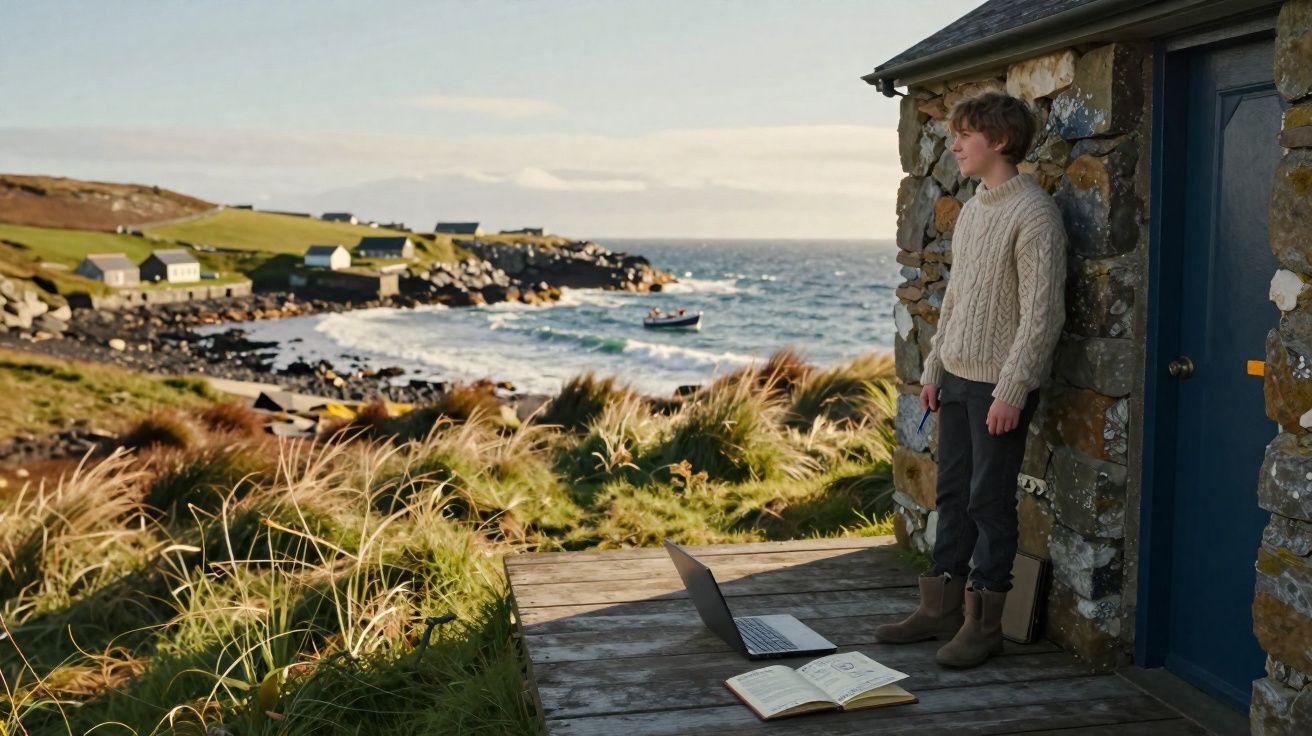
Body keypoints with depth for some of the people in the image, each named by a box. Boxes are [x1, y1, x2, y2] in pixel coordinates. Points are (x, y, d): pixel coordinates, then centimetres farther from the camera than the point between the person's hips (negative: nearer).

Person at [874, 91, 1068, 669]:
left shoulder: (1034, 214, -13)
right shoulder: (971, 210, 14)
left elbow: (1043, 313, -18)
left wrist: (1012, 390, -20)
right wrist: (933, 369, 16)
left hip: (1000, 385, -8)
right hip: (957, 377, 8)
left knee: (990, 502, -1)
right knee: (952, 494, 12)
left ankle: (983, 624, 11)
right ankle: (941, 609, 22)